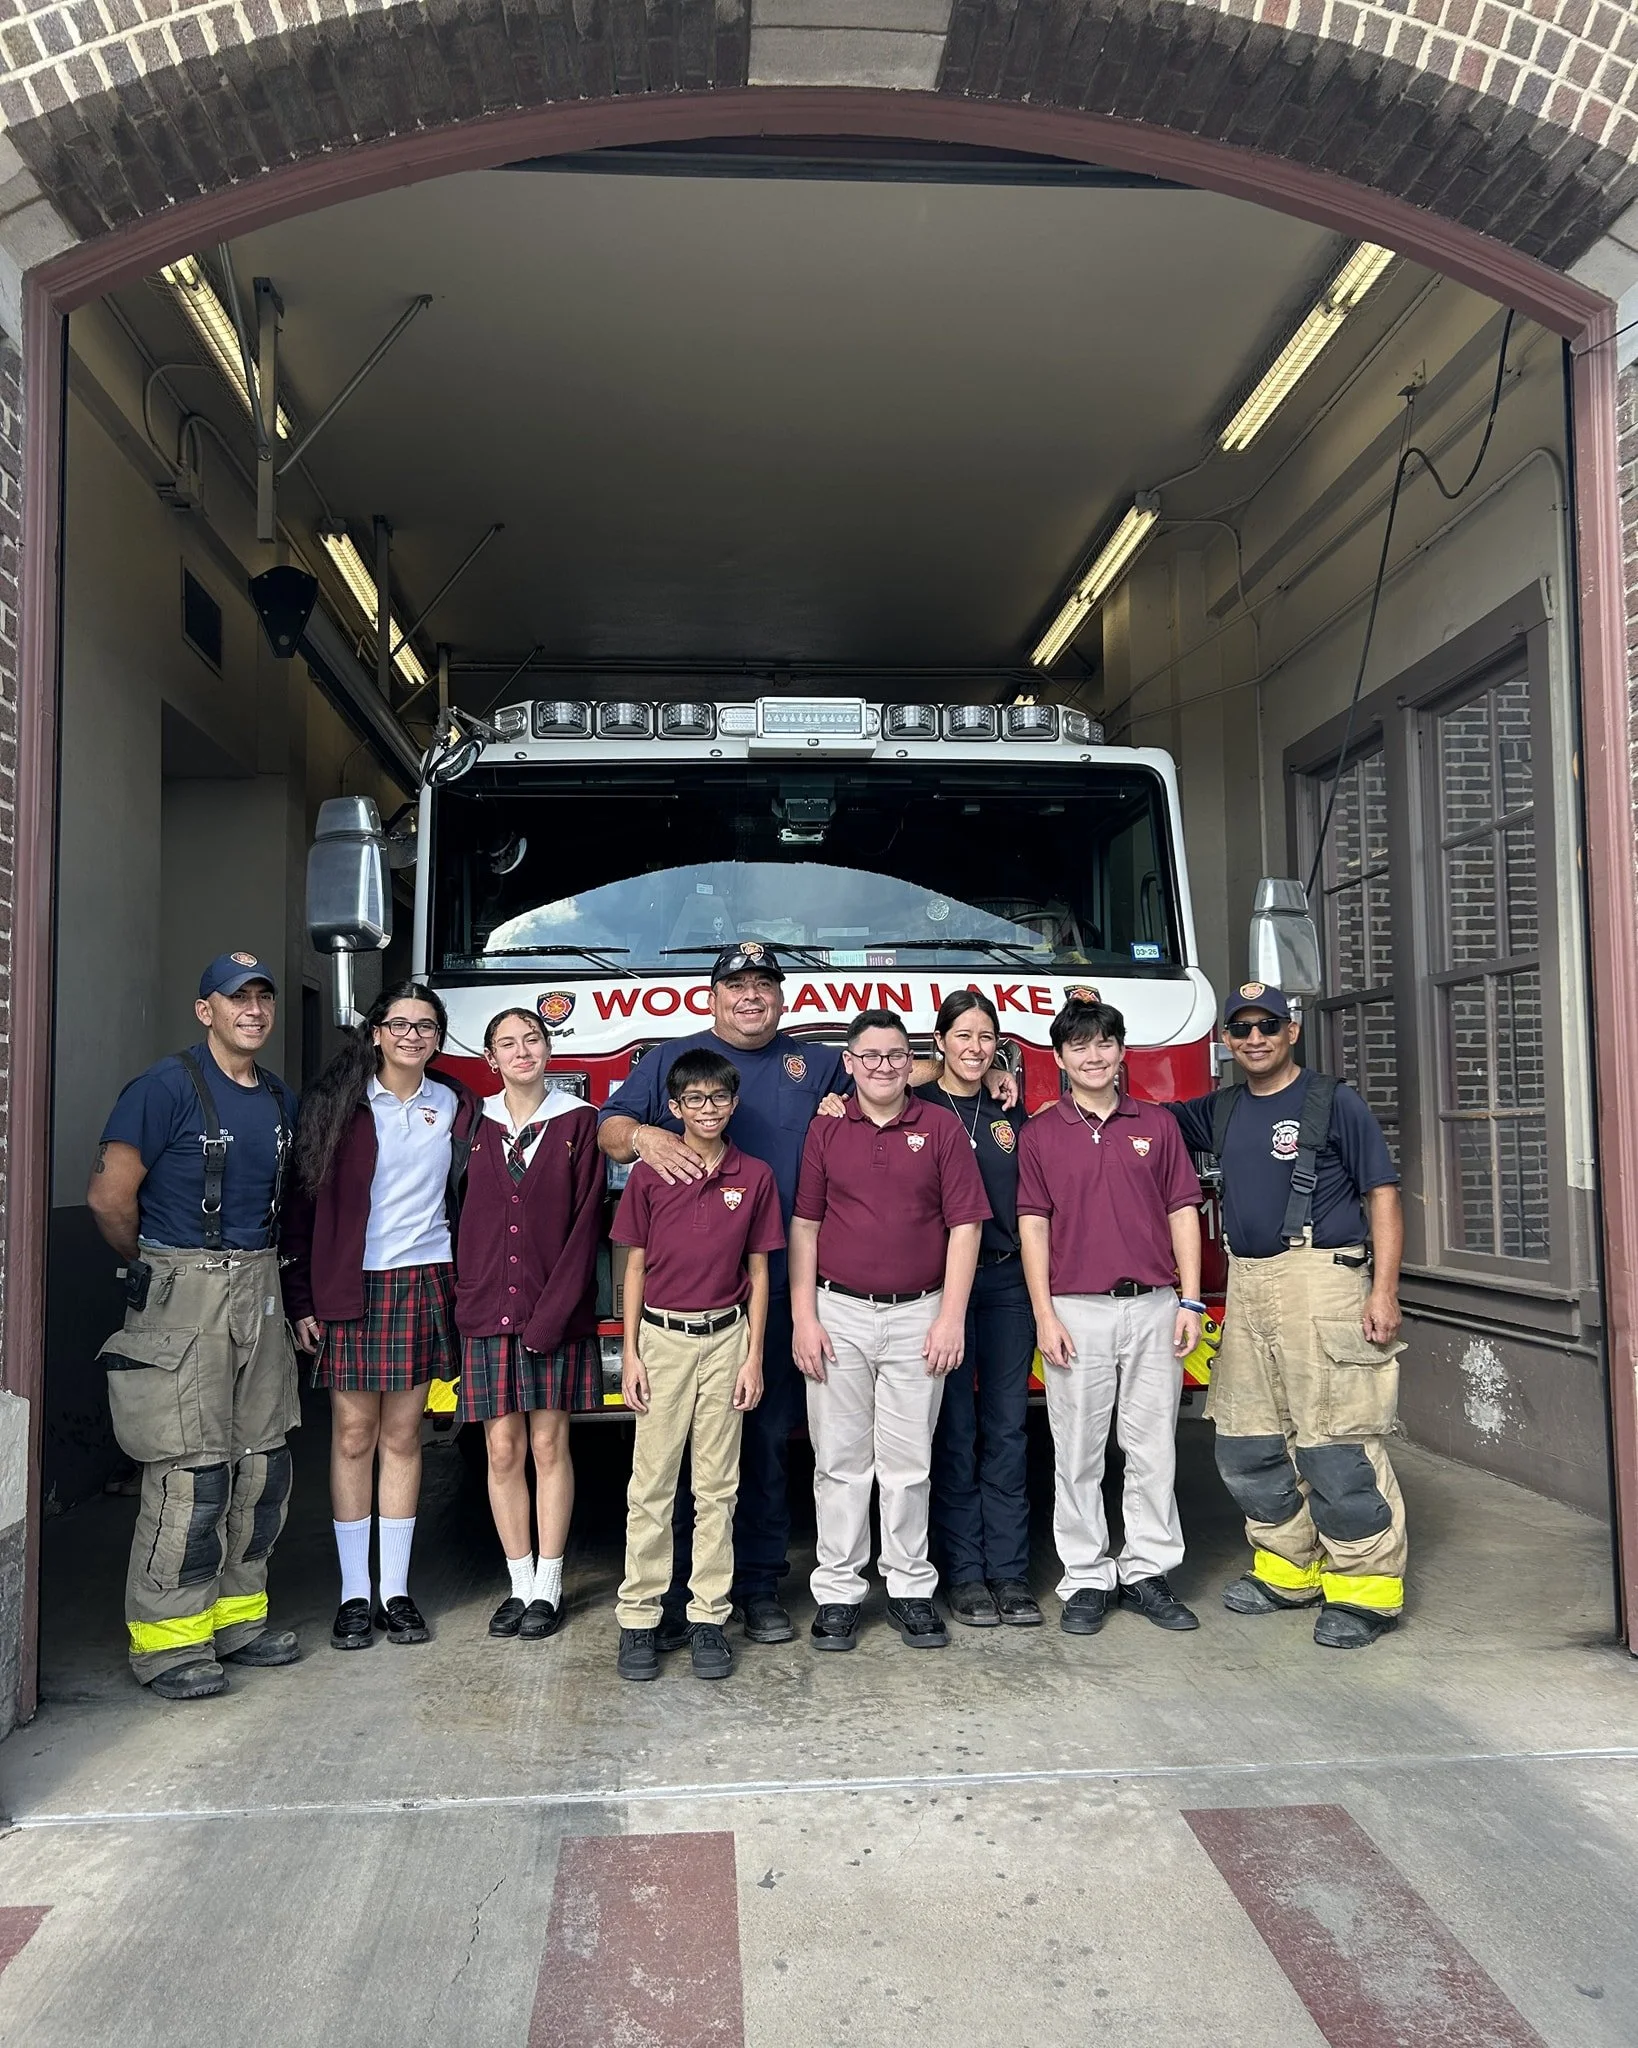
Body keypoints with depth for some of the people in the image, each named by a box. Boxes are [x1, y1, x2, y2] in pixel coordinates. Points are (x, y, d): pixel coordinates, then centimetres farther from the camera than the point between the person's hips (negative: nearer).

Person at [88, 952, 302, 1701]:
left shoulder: (280, 1100, 11)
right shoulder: (169, 1086, -10)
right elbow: (110, 1194, -13)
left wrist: (257, 1266, 14)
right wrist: (155, 1269, 0)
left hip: (258, 1293, 7)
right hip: (183, 1298, -7)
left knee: (262, 1464, 10)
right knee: (191, 1471, -6)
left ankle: (236, 1616, 24)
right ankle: (166, 1639, 6)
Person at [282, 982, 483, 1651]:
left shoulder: (455, 1107, 7)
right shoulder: (337, 1103, 0)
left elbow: (470, 1203, 11)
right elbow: (304, 1200, -1)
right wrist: (302, 1298, -6)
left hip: (424, 1285, 2)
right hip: (351, 1287, -2)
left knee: (403, 1436, 8)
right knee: (353, 1436, 3)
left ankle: (396, 1590, 16)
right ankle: (354, 1594, 12)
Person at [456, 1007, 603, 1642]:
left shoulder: (577, 1121, -1)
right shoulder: (476, 1125, 7)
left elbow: (586, 1222, -5)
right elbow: (462, 1217, 8)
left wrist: (553, 1311, -12)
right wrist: (461, 1301, -1)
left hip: (556, 1309, -2)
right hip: (488, 1310, 2)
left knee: (549, 1445, 4)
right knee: (503, 1450, 5)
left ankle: (548, 1587, 15)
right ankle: (521, 1583, 18)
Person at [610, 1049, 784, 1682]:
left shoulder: (755, 1176, 1)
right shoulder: (649, 1174, -1)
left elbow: (757, 1273, 4)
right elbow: (635, 1266, 3)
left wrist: (753, 1357, 0)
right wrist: (630, 1353, -1)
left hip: (725, 1338, 1)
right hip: (660, 1337, 0)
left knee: (717, 1486, 7)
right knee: (651, 1484, 4)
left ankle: (708, 1616, 15)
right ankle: (639, 1616, 13)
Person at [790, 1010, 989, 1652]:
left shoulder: (941, 1127, 1)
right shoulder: (826, 1130, 4)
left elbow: (964, 1225, -1)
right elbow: (804, 1226, 5)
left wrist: (951, 1318, -7)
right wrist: (803, 1319, -1)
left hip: (917, 1317, -1)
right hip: (839, 1316, 1)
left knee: (907, 1462, 7)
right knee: (840, 1460, 6)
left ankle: (910, 1588, 20)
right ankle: (837, 1591, 17)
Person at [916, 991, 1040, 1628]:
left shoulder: (1009, 1118, 12)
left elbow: (1027, 1209, 16)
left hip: (1006, 1283, 4)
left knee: (1007, 1428, 5)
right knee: (954, 1430, 2)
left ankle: (1008, 1571, 13)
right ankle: (963, 1572, 12)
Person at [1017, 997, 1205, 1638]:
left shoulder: (1157, 1125, 8)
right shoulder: (1039, 1133, 4)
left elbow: (1182, 1213, 7)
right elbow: (1033, 1226, 1)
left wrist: (1190, 1302, 0)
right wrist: (1044, 1316, -5)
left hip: (1153, 1308, 2)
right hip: (1077, 1312, -1)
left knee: (1152, 1448, 7)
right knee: (1078, 1454, 4)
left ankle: (1148, 1571, 19)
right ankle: (1086, 1579, 15)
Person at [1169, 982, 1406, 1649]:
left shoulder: (1334, 1102, -2)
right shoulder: (1221, 1110, 15)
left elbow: (1382, 1194, -4)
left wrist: (1384, 1289, -13)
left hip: (1321, 1281, -7)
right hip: (1247, 1288, 7)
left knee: (1335, 1443, -7)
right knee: (1247, 1444, 10)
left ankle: (1367, 1588, 4)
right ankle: (1288, 1571, 23)